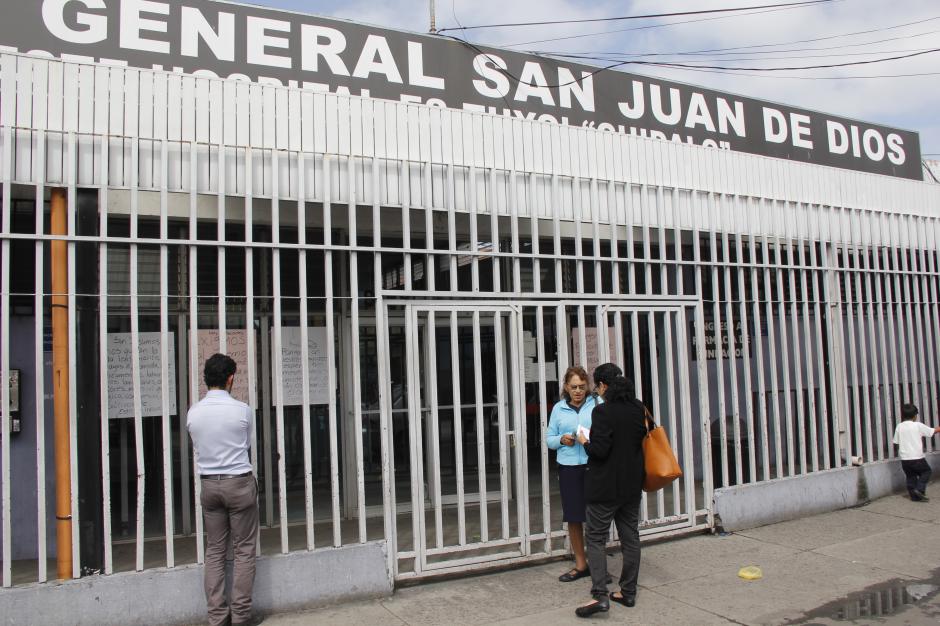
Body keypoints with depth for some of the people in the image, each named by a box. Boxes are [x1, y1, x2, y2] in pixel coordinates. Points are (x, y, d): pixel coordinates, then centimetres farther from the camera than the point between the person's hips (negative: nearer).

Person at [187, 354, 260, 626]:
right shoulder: (242, 410, -12)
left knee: (214, 551, 11)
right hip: (240, 483, -4)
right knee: (244, 550, 6)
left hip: (209, 484, 4)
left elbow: (197, 449, 10)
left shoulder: (193, 412, -2)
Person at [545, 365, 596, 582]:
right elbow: (549, 438, 11)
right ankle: (580, 564, 26)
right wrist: (562, 440, -8)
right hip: (569, 468, 3)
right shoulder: (558, 409, 9)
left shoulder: (597, 405, 0)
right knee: (573, 517, 10)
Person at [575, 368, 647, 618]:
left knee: (596, 538, 1)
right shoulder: (638, 409, 3)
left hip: (606, 486, -7)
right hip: (632, 484, 7)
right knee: (630, 536, 13)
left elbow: (599, 451, -22)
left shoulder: (603, 411, -19)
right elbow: (643, 441, 13)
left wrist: (585, 441, -3)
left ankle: (600, 595, -6)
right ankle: (628, 592, 22)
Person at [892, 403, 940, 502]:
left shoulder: (899, 427, 1)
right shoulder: (918, 425, -8)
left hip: (904, 458, 3)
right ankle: (919, 489, 4)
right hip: (917, 458, -3)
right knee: (926, 471, 18)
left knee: (910, 477, 13)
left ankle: (915, 496, 15)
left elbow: (897, 442, 5)